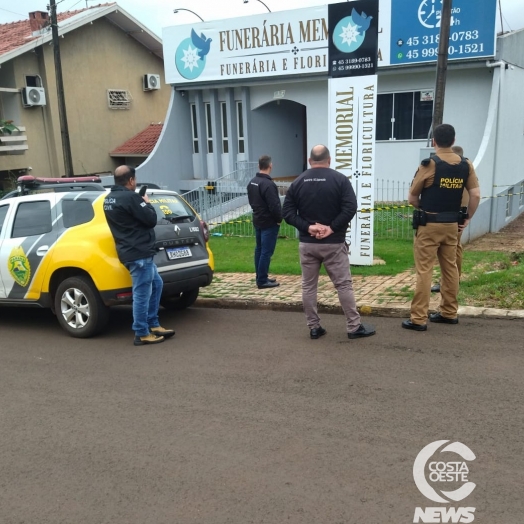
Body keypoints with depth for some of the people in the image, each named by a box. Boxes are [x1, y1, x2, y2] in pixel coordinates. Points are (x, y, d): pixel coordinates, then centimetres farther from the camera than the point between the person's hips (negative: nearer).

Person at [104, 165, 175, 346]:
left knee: (156, 284, 19)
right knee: (142, 293, -3)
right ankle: (142, 334, 4)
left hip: (131, 251, 10)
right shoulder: (130, 197, -17)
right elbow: (151, 220, -14)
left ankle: (153, 325, 23)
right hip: (138, 253, -10)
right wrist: (147, 203, 3)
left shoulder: (109, 199, 13)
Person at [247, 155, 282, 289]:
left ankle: (260, 277, 22)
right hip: (269, 223, -10)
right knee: (266, 252, -5)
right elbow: (274, 206, -23)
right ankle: (262, 281, -1)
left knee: (259, 249, 14)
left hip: (257, 221, 10)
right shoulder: (268, 184, -22)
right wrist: (279, 219, -8)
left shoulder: (252, 182, 8)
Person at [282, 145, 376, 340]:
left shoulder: (298, 182, 5)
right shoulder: (340, 179, -3)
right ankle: (354, 327, 10)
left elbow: (287, 212, -1)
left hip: (307, 244, 2)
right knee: (344, 285, 5)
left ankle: (314, 327, 15)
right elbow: (350, 207, -14)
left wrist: (307, 227, -8)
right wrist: (332, 228, -13)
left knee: (308, 286, 10)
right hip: (334, 243, -2)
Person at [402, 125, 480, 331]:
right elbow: (476, 195, -1)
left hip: (429, 224, -5)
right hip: (452, 224, 5)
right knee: (450, 268, 14)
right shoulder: (466, 165, 3)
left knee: (424, 271, -3)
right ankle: (449, 312, 24)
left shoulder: (429, 164, -10)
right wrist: (467, 218, 11)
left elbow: (412, 198, -5)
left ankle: (418, 319, -1)